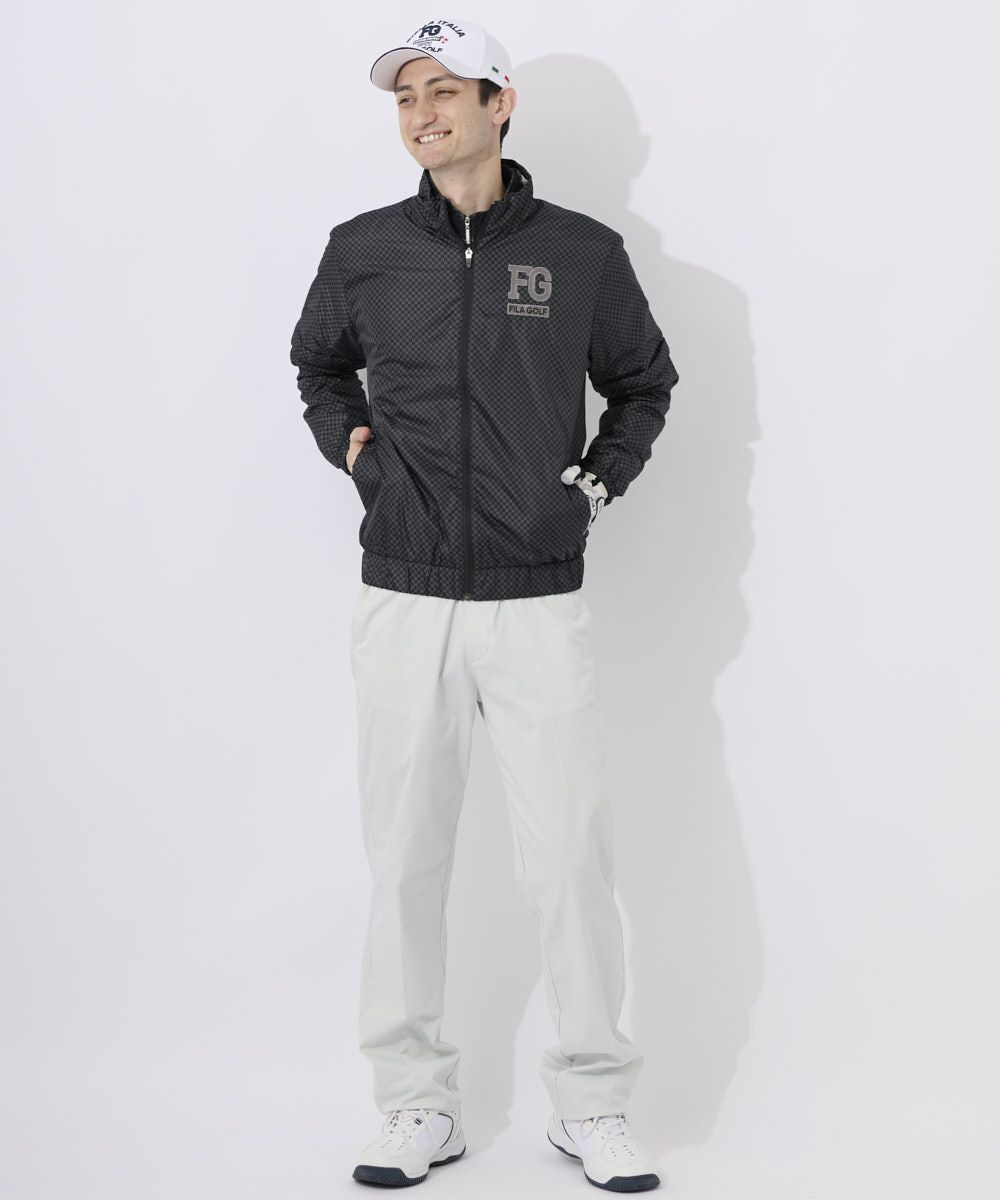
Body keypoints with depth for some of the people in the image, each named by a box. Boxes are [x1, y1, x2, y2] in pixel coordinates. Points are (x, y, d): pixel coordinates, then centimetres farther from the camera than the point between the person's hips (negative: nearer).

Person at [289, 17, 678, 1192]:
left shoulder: (583, 251, 2)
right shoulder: (362, 249, 5)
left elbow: (644, 382, 17)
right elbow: (317, 363, 25)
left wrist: (598, 480, 5)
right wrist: (349, 440, 8)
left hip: (538, 603, -1)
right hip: (402, 601, 2)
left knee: (569, 859, -1)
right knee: (404, 859, 6)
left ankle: (592, 1105, 15)